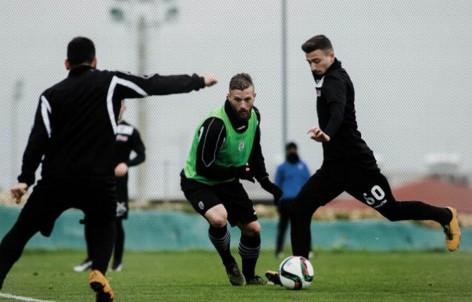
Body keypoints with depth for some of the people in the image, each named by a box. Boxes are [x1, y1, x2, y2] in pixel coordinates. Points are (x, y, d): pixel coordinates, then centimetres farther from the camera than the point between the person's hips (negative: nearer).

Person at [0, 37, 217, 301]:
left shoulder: (51, 95, 6)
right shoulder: (110, 82, 4)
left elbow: (39, 138, -4)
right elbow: (157, 85, 7)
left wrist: (25, 179, -6)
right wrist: (199, 81, 17)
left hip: (56, 180, 0)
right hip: (97, 180, 0)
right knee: (104, 227, 24)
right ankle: (99, 272, -2)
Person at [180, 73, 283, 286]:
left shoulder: (253, 116, -7)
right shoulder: (215, 124, -33)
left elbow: (255, 154, 9)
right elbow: (203, 167, -30)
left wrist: (265, 181, -3)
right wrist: (237, 172, -23)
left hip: (227, 181, 7)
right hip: (198, 181, -7)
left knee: (253, 228, 7)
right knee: (219, 218, -34)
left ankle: (249, 275, 32)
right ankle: (229, 263, -5)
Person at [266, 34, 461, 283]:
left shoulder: (335, 80, -18)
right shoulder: (329, 77, 11)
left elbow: (338, 111, -39)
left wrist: (327, 134, -56)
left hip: (355, 163, -9)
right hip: (335, 165, 9)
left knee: (391, 210, 3)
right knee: (300, 208, -4)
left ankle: (445, 216, 26)